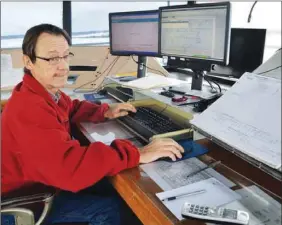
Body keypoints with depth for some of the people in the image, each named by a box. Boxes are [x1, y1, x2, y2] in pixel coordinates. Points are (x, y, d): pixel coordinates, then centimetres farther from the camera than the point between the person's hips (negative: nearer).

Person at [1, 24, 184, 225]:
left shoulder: (47, 92, -1)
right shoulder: (29, 109, -34)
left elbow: (72, 108, 19)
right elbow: (69, 167, -44)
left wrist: (105, 112, 1)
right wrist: (138, 154, -40)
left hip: (45, 181, 9)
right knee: (108, 208, -13)